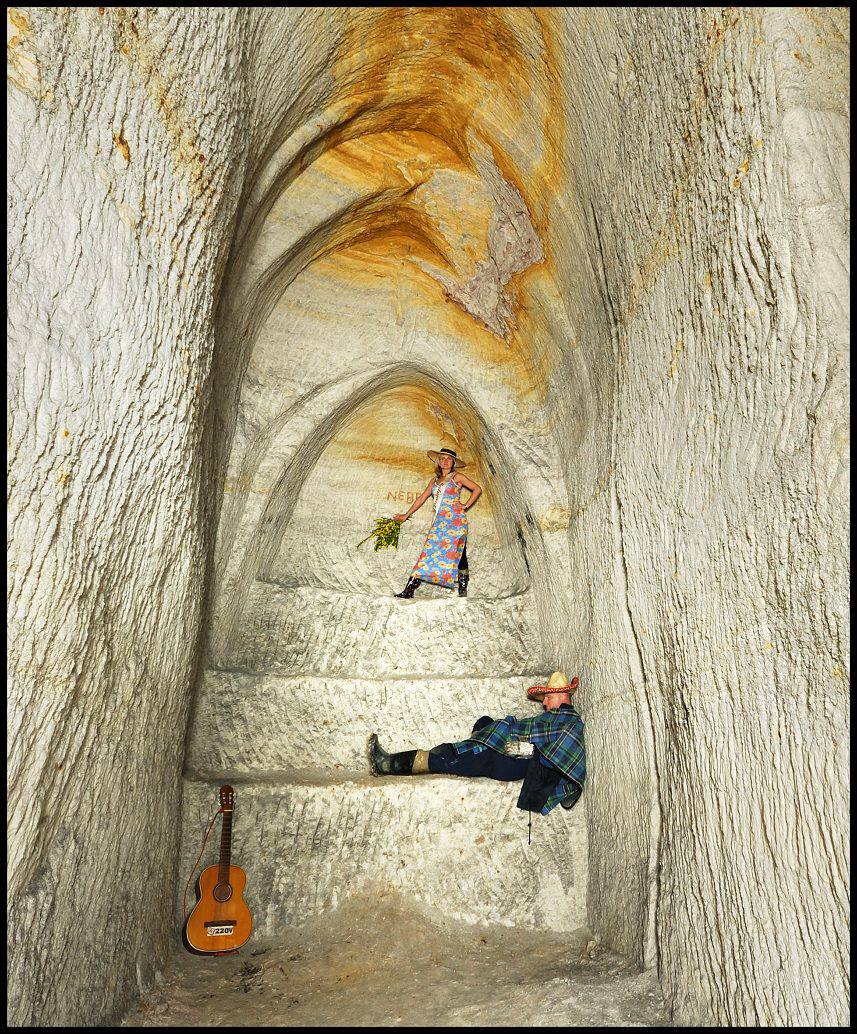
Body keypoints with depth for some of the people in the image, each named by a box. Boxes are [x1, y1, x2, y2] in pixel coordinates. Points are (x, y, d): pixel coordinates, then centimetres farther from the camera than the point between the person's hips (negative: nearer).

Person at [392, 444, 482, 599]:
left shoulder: (457, 477, 6)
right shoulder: (435, 480, 19)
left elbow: (477, 489, 5)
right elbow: (422, 498, 22)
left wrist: (466, 505, 0)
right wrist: (406, 515, 22)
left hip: (455, 520, -4)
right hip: (439, 522, 4)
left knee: (458, 552, -4)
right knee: (430, 551, -5)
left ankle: (463, 588, 4)